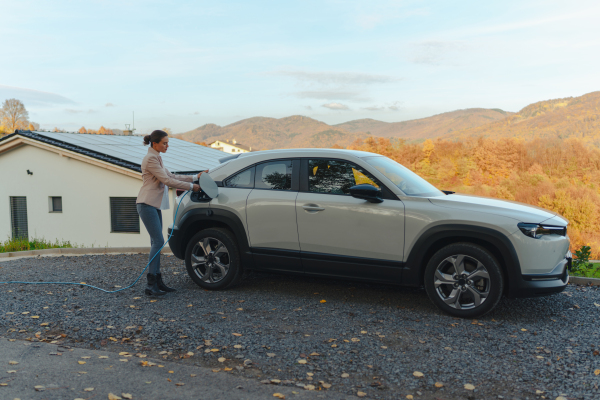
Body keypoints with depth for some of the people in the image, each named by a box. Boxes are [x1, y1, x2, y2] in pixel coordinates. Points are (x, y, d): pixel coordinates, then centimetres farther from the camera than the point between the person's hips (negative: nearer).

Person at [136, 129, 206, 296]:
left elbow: (171, 176, 17)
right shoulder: (150, 159, -13)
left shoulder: (156, 158, 18)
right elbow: (167, 181, -17)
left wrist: (195, 177, 11)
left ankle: (157, 282, 13)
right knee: (158, 241, -14)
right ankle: (151, 285, -13)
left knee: (156, 243, 9)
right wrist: (191, 187, -12)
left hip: (155, 206, 10)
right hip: (147, 204, -10)